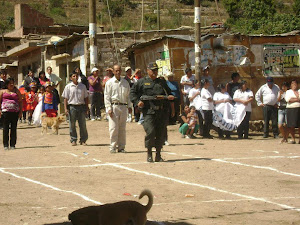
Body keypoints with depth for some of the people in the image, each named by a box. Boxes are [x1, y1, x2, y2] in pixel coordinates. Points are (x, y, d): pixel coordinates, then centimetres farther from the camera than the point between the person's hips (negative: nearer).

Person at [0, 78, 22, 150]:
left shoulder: (16, 91, 14)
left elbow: (20, 101, 14)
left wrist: (20, 111, 5)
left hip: (15, 111, 1)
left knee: (14, 128, 1)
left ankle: (12, 144, 6)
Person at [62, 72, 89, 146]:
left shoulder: (82, 86, 10)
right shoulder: (68, 87, 2)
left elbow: (86, 97, 14)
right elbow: (65, 98, 1)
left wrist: (87, 107, 9)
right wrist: (66, 108, -6)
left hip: (81, 106, 2)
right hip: (72, 107, -2)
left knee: (83, 124, 2)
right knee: (72, 125, 3)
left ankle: (83, 140, 11)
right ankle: (73, 140, 12)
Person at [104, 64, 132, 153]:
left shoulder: (125, 82, 14)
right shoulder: (109, 83, 2)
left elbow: (128, 95, 19)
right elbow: (106, 96, -1)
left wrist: (129, 106, 11)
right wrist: (109, 108, -8)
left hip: (123, 107, 4)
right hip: (114, 106, -4)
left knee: (122, 128, 5)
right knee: (113, 128, -7)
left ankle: (121, 147, 11)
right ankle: (113, 147, -2)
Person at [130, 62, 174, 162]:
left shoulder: (162, 82, 20)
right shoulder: (141, 82, 9)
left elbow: (168, 93, 28)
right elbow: (132, 93, 9)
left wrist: (170, 97, 6)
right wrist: (137, 102, -7)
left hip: (162, 112, 4)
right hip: (149, 112, -4)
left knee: (161, 133, 4)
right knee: (150, 132, -15)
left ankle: (158, 155, 15)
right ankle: (149, 153, 1)